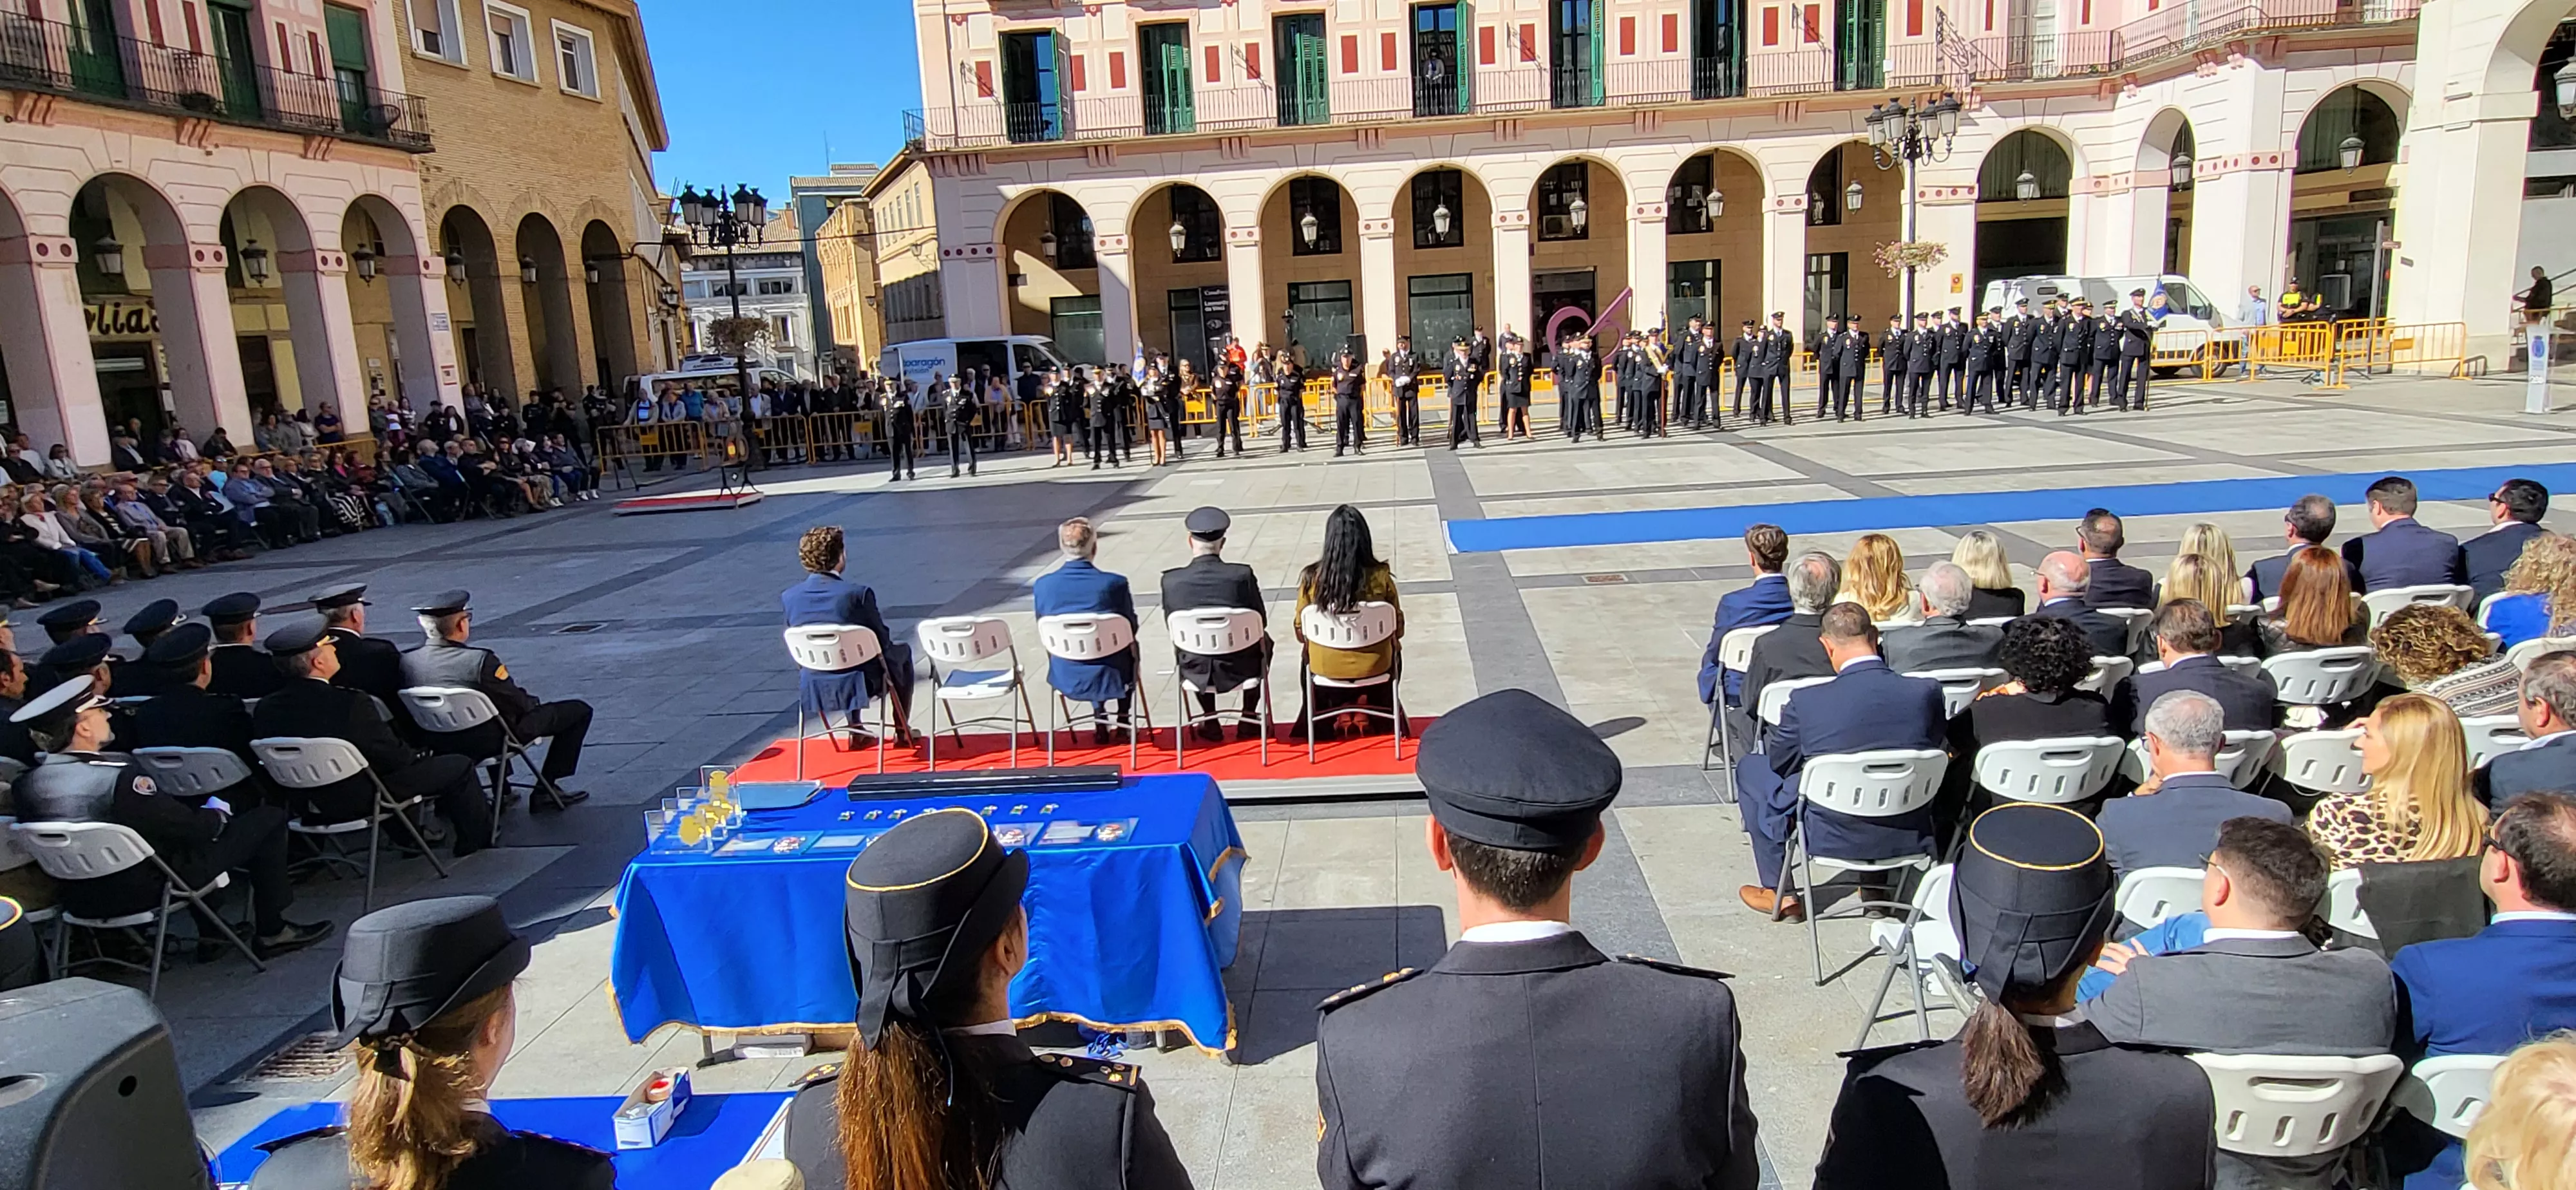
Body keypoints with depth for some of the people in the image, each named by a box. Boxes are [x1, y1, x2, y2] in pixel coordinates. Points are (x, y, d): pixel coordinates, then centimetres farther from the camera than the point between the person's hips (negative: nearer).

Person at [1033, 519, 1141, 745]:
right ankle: (1123, 723, 40)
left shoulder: (1042, 585, -11)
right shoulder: (1115, 583, -18)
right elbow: (1131, 629, -3)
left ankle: (1101, 724, 39)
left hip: (1066, 679, 3)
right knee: (1130, 649, 33)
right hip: (1109, 677, -2)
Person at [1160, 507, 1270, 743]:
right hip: (1240, 668, -1)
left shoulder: (1171, 580, -14)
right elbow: (1261, 621, -3)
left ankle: (1210, 721, 35)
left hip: (1196, 671, 1)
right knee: (1263, 641, 32)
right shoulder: (1243, 575, -16)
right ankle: (1249, 719, 32)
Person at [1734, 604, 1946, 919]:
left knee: (1750, 769, 20)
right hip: (1909, 837, 4)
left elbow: (1779, 762, -4)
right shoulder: (1928, 692, -14)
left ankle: (1778, 892, 26)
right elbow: (1935, 747, 5)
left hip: (1831, 837, -3)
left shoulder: (1806, 701, -21)